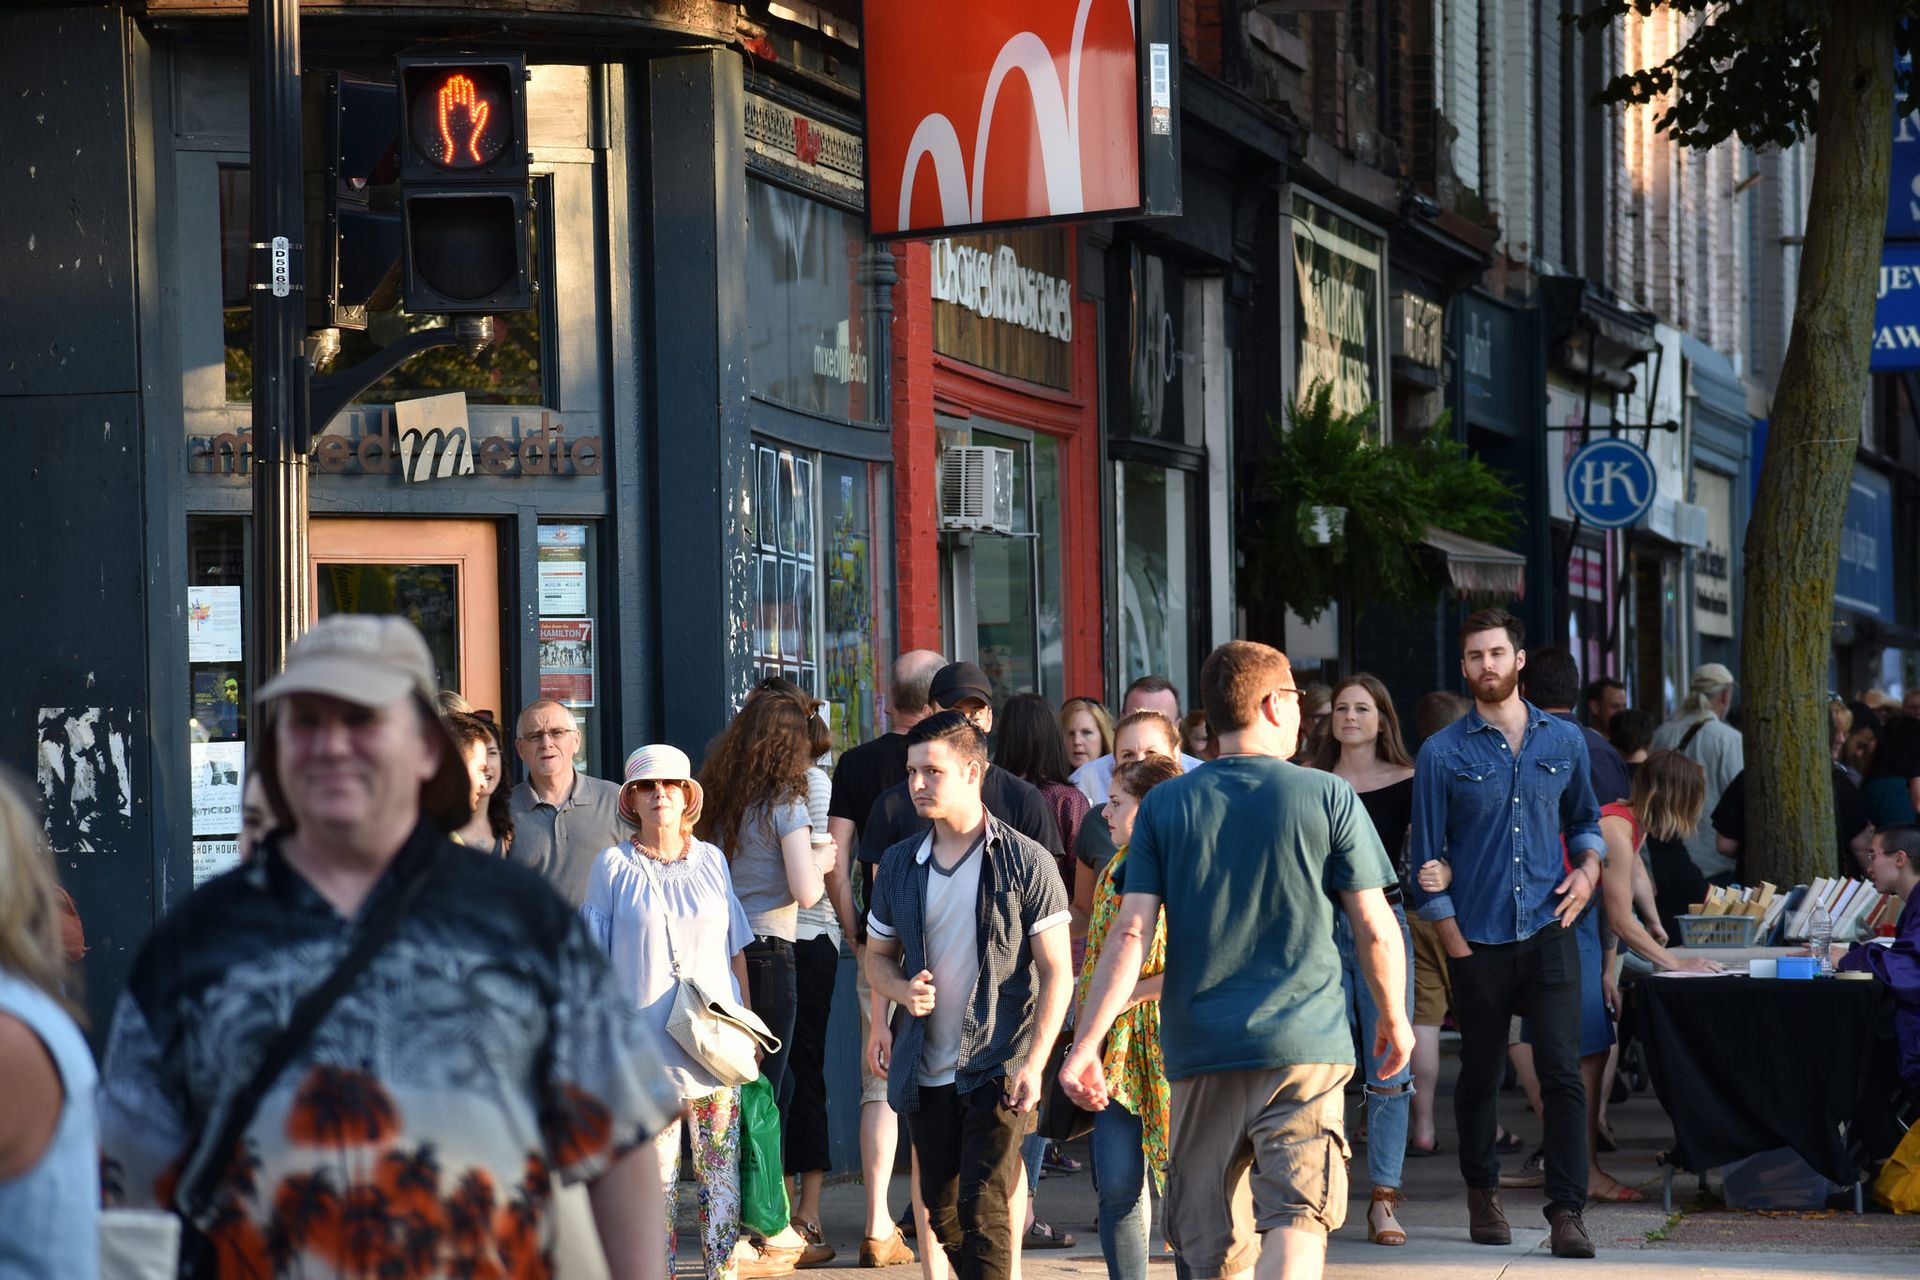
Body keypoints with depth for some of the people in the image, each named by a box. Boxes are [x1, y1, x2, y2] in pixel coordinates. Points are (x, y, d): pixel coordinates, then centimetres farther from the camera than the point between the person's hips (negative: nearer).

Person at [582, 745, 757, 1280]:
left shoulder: (711, 860, 9)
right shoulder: (613, 866, 2)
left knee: (721, 1166, 2)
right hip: (646, 1044, -2)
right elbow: (596, 960, 4)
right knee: (656, 1173, -1)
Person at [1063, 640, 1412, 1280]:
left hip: (1200, 1053, 3)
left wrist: (1084, 1046, -4)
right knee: (1296, 1216, -10)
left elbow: (1131, 934, -3)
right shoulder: (1328, 797, 0)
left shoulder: (1163, 806, 5)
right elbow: (1376, 928, 1)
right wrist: (1395, 1019, 17)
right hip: (1305, 1046, -3)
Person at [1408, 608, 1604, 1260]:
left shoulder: (1564, 741, 8)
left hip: (1549, 930, 1)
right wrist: (1451, 936, -3)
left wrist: (1588, 868, 2)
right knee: (1479, 1075, 10)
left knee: (1562, 1071, -9)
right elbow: (1427, 856, 2)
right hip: (1479, 938, -1)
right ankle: (1482, 1194, 29)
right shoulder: (1442, 753, 0)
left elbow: (1584, 819, 22)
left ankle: (1566, 1212, -10)